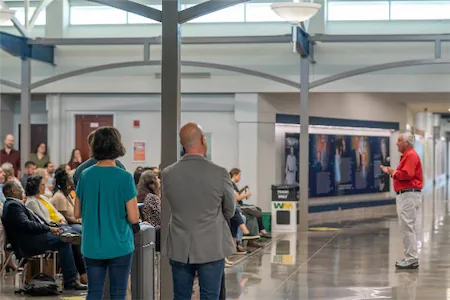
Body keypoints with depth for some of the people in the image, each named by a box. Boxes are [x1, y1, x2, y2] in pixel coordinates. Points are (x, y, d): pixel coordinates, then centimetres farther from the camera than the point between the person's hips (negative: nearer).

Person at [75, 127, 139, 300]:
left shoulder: (85, 175, 0)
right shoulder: (124, 177, -12)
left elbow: (77, 214, 6)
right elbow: (133, 217, -13)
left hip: (92, 247, 4)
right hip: (119, 246, -3)